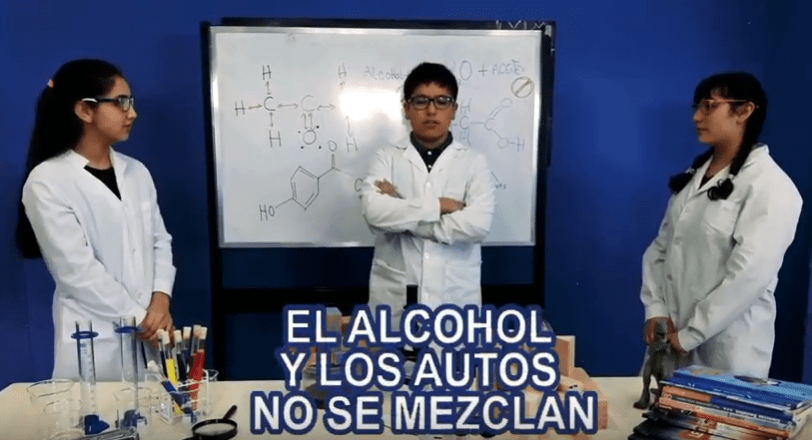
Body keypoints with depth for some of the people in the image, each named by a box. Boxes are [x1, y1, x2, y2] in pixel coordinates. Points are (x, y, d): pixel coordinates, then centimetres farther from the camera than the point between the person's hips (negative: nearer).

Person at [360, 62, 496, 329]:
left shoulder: (474, 162, 3)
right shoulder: (386, 158, 4)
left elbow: (477, 225, -13)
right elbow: (373, 212, -15)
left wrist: (400, 212, -11)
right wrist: (438, 206, -13)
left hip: (455, 298, 0)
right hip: (395, 297, 0)